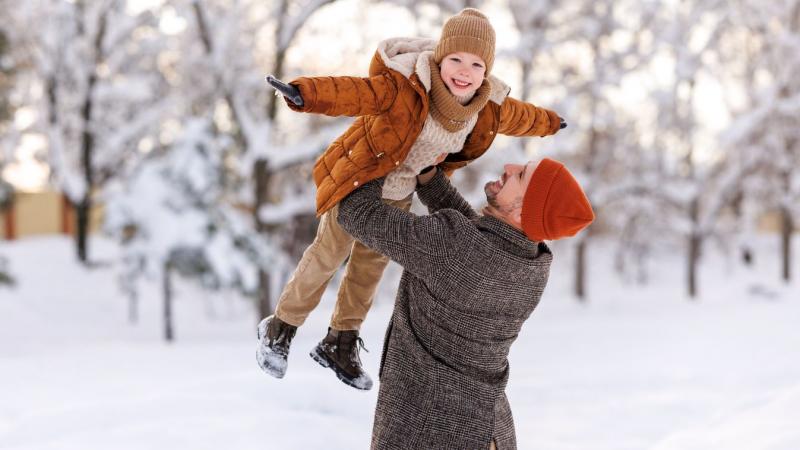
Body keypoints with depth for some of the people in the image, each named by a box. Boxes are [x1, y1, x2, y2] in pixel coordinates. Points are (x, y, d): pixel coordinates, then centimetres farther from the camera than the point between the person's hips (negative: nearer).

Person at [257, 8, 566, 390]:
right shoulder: (404, 88, -37)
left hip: (399, 194, 6)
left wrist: (549, 123, 28)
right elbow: (353, 93, -53)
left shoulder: (488, 108, -16)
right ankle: (280, 330, 29)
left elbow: (519, 116, 7)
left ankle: (340, 345, 37)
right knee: (328, 255, 6)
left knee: (371, 265, 18)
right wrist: (305, 94, -72)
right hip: (357, 181, -6)